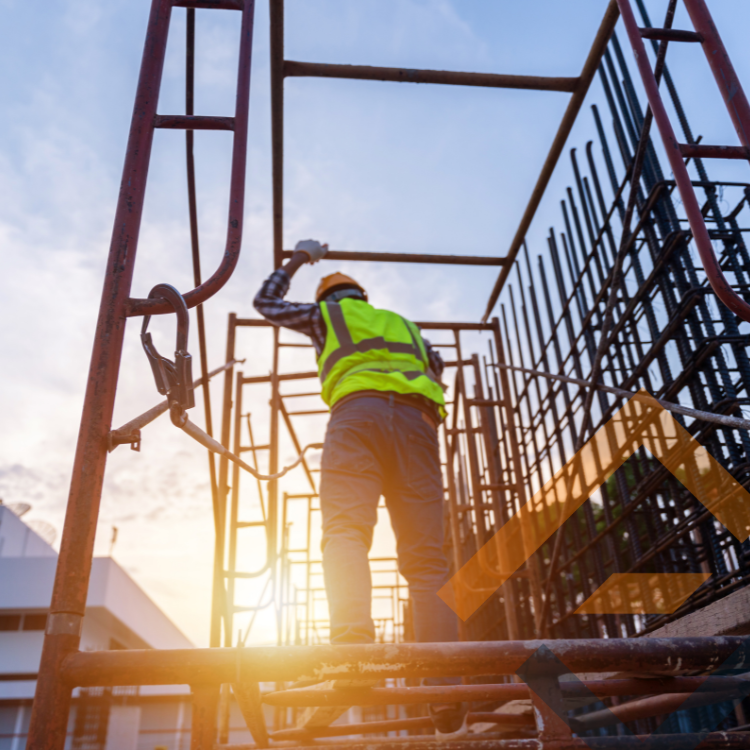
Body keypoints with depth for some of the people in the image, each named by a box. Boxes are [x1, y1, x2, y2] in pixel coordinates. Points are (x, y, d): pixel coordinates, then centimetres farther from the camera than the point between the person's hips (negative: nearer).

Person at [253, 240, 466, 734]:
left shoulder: (327, 314, 30)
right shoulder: (404, 325, 39)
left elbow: (266, 302, 43)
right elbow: (437, 365, 54)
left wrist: (298, 259, 56)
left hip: (359, 411, -3)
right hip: (417, 421, 3)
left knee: (345, 531, -21)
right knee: (426, 556, -6)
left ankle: (353, 643, -47)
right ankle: (446, 688, -18)